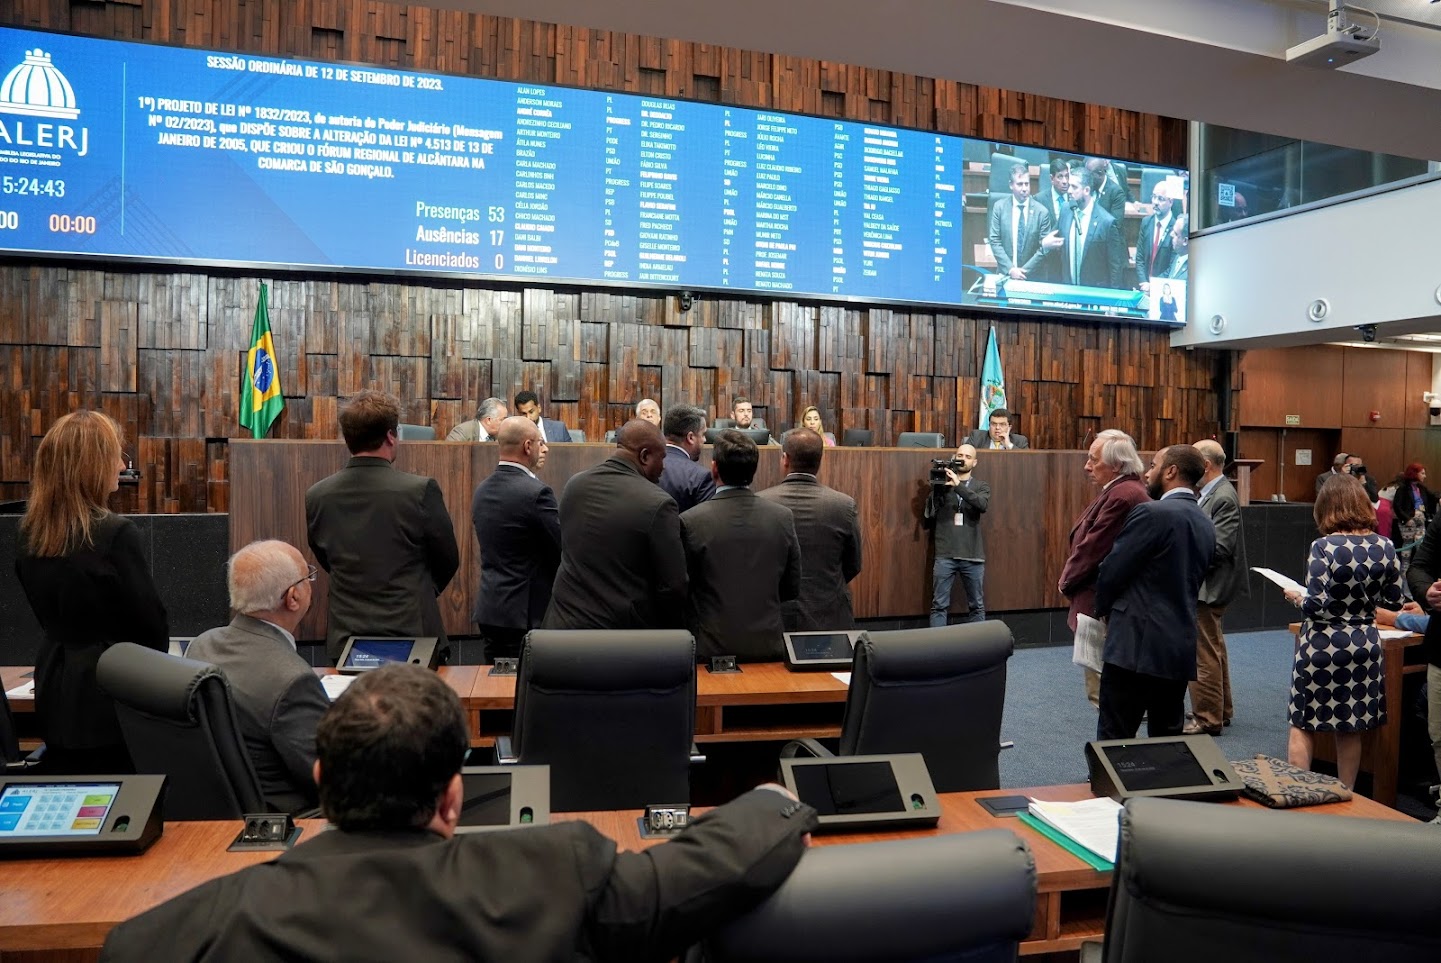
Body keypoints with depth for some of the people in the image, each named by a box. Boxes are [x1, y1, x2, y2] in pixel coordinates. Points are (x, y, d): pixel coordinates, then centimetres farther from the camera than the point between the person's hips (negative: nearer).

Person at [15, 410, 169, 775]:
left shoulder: (30, 533, 1)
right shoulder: (115, 533, -21)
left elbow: (48, 612, 11)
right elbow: (150, 620, -13)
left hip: (56, 690, 7)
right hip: (113, 691, -7)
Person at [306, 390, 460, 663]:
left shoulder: (316, 496, -2)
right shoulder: (421, 490, -14)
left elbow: (327, 562, 11)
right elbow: (448, 561, -1)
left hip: (345, 641, 4)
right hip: (411, 632, -3)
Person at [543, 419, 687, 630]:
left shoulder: (574, 484, 1)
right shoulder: (658, 504, -17)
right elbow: (672, 587, -13)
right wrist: (673, 634, 2)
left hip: (565, 622, 5)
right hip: (626, 629, -5)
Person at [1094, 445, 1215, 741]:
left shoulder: (1151, 513, -13)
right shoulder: (1206, 526, 12)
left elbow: (1111, 571, -13)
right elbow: (1189, 582, 15)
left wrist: (1103, 609, 7)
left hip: (1136, 644, -8)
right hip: (1181, 648, 8)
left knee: (1114, 744, -2)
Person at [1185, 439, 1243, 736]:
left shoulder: (1224, 497, -18)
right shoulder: (1208, 493, 10)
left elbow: (1218, 548, -23)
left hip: (1208, 588, -10)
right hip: (1202, 585, 10)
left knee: (1205, 655, -2)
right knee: (1214, 650, 20)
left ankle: (1207, 719, 7)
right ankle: (1221, 710, 33)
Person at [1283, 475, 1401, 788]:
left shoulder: (1323, 547, -17)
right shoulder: (1385, 547, -2)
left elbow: (1316, 606, -21)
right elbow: (1394, 601, 7)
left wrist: (1297, 597, -1)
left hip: (1323, 646, -5)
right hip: (1364, 646, 5)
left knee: (1302, 725, 8)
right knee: (1350, 730, 15)